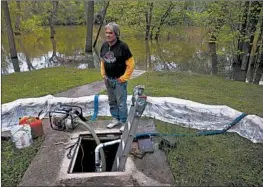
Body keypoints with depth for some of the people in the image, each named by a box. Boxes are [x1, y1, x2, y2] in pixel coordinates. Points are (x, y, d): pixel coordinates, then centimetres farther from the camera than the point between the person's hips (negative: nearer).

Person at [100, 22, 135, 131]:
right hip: (108, 79, 6)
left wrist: (124, 77, -10)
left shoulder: (122, 46, -14)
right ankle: (116, 119, 32)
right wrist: (103, 74, 12)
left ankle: (124, 122, 14)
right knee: (112, 101, 16)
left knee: (121, 102, -1)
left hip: (119, 80, -6)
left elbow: (131, 64, -12)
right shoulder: (104, 45, 4)